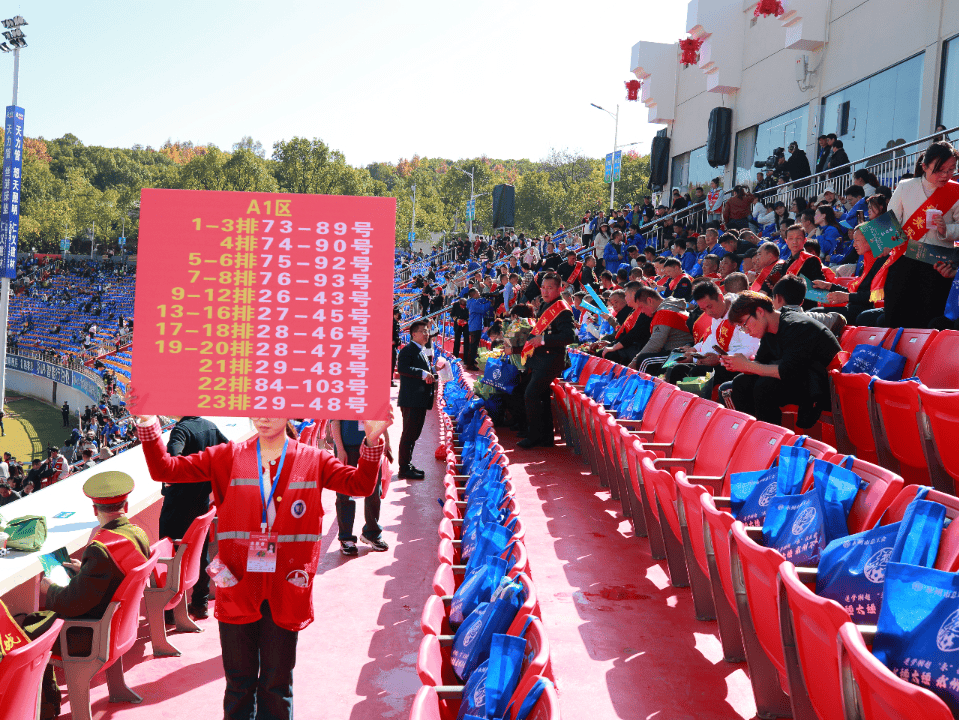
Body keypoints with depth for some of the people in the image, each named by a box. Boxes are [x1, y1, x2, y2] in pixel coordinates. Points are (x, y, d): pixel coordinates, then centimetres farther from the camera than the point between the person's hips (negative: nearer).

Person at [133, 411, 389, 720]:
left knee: (277, 684, 11)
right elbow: (165, 470, -2)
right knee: (239, 683, 13)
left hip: (285, 591, 0)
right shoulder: (227, 457, 2)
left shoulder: (313, 461, 2)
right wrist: (148, 426, -16)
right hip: (237, 587, 1)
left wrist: (372, 441, -26)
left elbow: (361, 484, -10)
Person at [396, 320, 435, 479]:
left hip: (420, 400, 10)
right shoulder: (408, 349, -9)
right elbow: (401, 368, -24)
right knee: (409, 434, -8)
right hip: (411, 400, -10)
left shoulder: (422, 351, 22)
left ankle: (407, 465, 22)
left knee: (413, 434, 14)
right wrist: (423, 373, -28)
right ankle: (404, 469, -4)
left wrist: (431, 376, 10)